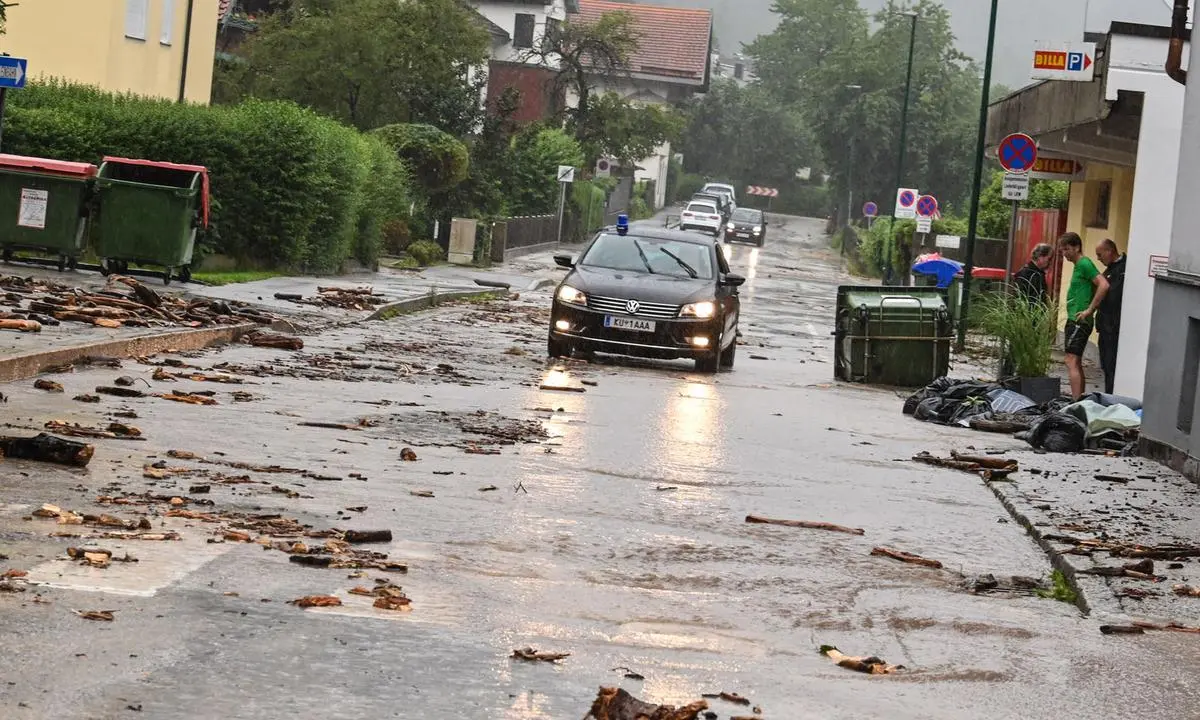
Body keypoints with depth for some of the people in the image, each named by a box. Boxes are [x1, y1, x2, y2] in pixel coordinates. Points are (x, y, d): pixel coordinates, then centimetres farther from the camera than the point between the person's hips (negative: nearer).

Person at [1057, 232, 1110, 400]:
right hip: (1075, 321, 11)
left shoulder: (1084, 264, -13)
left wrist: (1089, 310, -21)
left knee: (1072, 362, -14)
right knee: (1077, 364, 14)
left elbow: (1104, 285, -24)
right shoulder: (1078, 265, 17)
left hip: (1078, 321, -11)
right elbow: (1093, 288, 27)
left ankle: (1075, 403, -18)